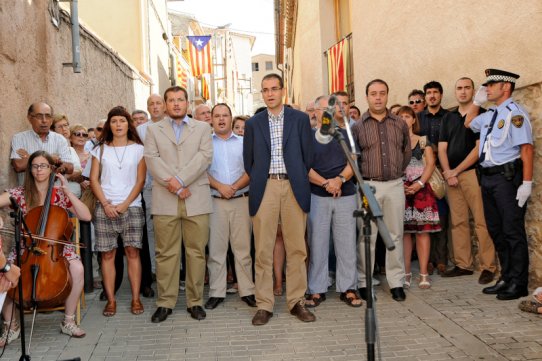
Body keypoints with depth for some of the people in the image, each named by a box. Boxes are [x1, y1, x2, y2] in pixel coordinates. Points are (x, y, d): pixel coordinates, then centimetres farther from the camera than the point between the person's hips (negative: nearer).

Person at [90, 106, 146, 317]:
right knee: (107, 254, 1)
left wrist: (125, 204, -9)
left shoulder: (138, 149, 7)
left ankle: (136, 299, 2)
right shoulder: (100, 149, 11)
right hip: (105, 208, 2)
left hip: (131, 207, -1)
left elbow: (140, 181, 1)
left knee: (132, 252, -4)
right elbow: (94, 180, 6)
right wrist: (106, 204, -7)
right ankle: (110, 300, 7)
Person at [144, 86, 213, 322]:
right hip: (164, 201, 0)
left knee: (196, 252, 2)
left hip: (196, 199, 0)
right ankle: (165, 302, 11)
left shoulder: (202, 128, 14)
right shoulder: (153, 130, 15)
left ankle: (195, 301, 11)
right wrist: (174, 186, -11)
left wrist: (180, 180, -12)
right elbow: (152, 159, 1)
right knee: (166, 253, 2)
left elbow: (205, 156, -1)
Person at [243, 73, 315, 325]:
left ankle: (297, 302, 14)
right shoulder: (253, 123, 10)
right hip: (264, 188, 1)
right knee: (263, 249, 1)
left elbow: (308, 154, 8)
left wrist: (301, 182, 6)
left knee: (296, 248, 3)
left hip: (293, 188, 0)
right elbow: (248, 160, 13)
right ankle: (264, 305, 8)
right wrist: (257, 182, 8)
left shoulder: (300, 119, 7)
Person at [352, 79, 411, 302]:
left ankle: (396, 282, 15)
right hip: (368, 185, -2)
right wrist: (362, 177, 2)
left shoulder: (400, 124, 9)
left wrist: (398, 171, 14)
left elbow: (407, 151, 19)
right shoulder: (358, 126, 2)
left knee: (395, 235, 6)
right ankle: (363, 282, 11)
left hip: (395, 185, 3)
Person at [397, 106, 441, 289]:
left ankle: (423, 273, 0)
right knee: (403, 231, 0)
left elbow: (430, 164, 3)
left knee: (422, 230, -3)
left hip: (421, 188, 0)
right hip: (399, 189, 0)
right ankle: (406, 273, 6)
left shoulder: (423, 141, 11)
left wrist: (420, 183, -11)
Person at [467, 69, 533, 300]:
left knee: (513, 231, -2)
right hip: (488, 177, 9)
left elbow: (526, 148, -17)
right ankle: (506, 279, 27)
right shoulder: (489, 115, 14)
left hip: (507, 177, -9)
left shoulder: (514, 113, -11)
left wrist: (527, 183, -22)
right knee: (496, 230, 15)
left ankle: (518, 284, 9)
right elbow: (469, 123, 34)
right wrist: (476, 101, 19)